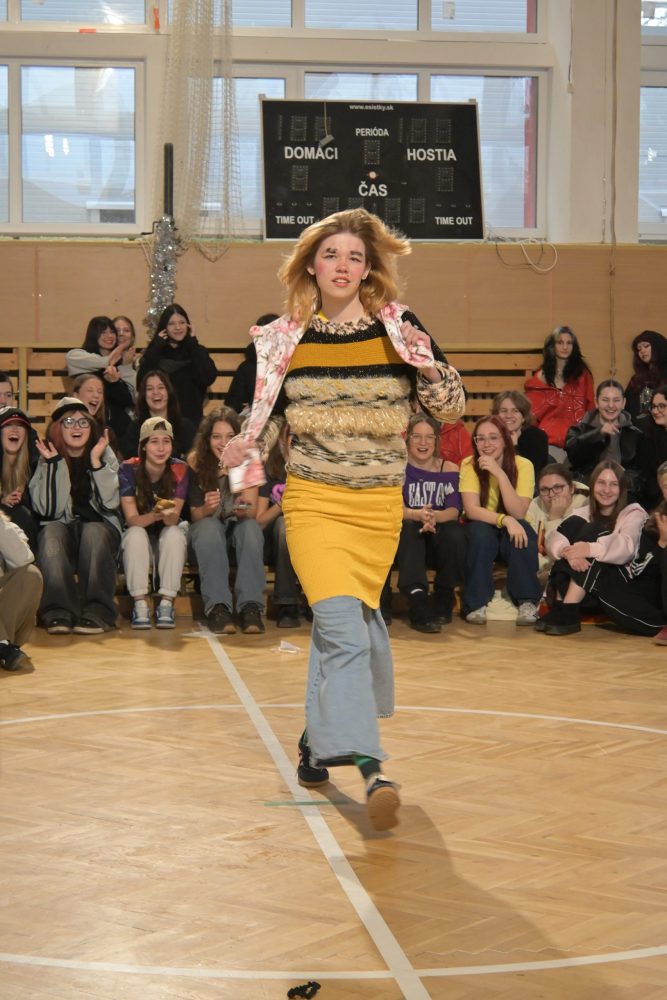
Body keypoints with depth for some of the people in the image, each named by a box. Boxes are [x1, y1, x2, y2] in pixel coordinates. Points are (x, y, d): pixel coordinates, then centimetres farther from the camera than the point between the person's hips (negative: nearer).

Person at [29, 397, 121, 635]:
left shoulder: (105, 455, 1)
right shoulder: (48, 459, 0)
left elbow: (109, 503, -13)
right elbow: (47, 509, -13)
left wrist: (95, 461, -18)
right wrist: (55, 464, -17)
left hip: (100, 529, 0)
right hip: (61, 528, 0)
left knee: (92, 532, -34)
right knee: (50, 533, -33)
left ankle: (96, 613, -36)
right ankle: (58, 613, -38)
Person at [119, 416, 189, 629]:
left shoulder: (179, 470, -12)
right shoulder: (129, 469, -14)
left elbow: (174, 520, -19)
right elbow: (131, 519, -20)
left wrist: (167, 514, -44)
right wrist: (154, 515, -42)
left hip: (168, 542, 1)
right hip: (139, 539, 0)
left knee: (173, 534, -32)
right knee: (136, 534, -33)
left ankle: (166, 604, -30)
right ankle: (140, 604, -32)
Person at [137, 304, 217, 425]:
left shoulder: (197, 351, 8)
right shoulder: (155, 351, 6)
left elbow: (208, 379, -11)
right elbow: (143, 381, -10)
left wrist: (193, 345, -6)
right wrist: (156, 347, -8)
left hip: (191, 417, 1)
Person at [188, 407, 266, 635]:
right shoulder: (196, 461, -10)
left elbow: (253, 512, -14)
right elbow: (195, 515, -11)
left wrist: (243, 509, -39)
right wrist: (207, 508, -34)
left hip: (238, 527, 1)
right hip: (207, 530, -1)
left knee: (251, 527, -33)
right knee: (210, 528, -35)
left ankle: (251, 607, -37)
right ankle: (217, 607, -40)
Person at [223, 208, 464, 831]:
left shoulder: (395, 329, 0)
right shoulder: (284, 340, 2)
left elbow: (451, 409, -1)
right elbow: (257, 417, 14)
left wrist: (426, 365, -20)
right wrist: (242, 449, -8)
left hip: (380, 505, 2)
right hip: (313, 500, -1)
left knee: (343, 624, 13)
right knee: (343, 625, -19)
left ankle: (319, 737, 37)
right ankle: (370, 768, -27)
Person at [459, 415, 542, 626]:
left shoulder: (522, 465, -13)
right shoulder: (469, 465, -11)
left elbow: (518, 513, -23)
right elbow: (471, 510, -22)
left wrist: (500, 473, -31)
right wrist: (505, 520, -38)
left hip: (512, 534, 0)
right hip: (482, 536, 0)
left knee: (522, 529, -33)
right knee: (480, 531, -34)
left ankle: (527, 602, -26)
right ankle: (476, 604, -26)